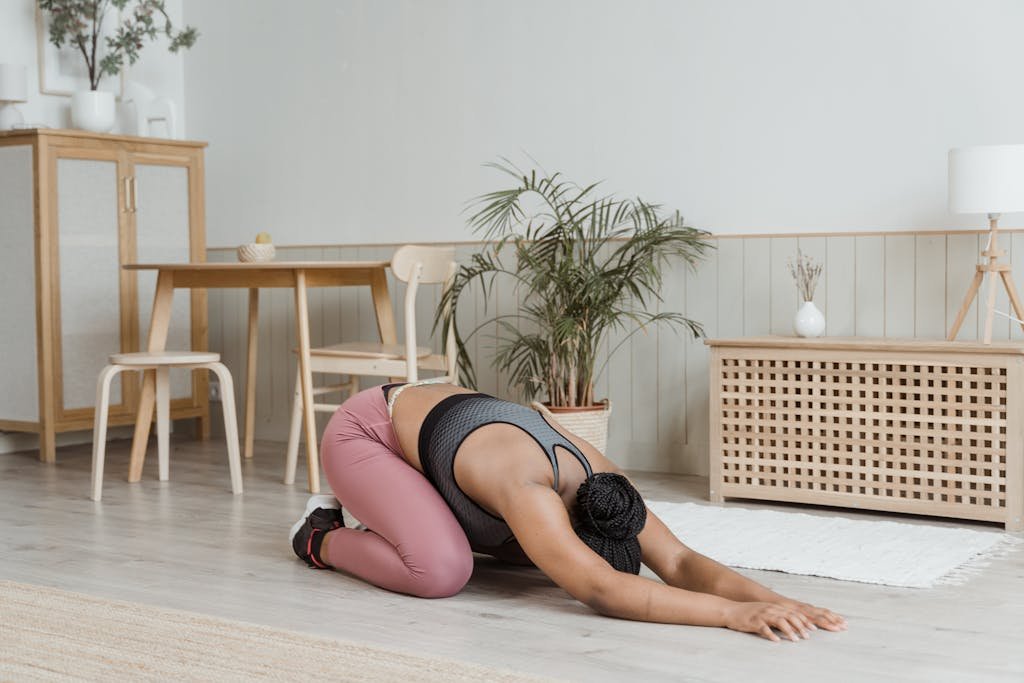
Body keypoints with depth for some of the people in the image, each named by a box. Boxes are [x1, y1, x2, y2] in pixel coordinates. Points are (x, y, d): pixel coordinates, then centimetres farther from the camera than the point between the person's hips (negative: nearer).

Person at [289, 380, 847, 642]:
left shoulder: (600, 479, -19)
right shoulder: (528, 492, -42)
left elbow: (680, 561, -22)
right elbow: (603, 591, -52)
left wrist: (767, 597, -39)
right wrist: (733, 613, -56)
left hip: (435, 418, 8)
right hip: (363, 433, -8)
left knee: (540, 550, 6)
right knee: (441, 570, -30)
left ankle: (383, 517, 21)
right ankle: (323, 538, 1)